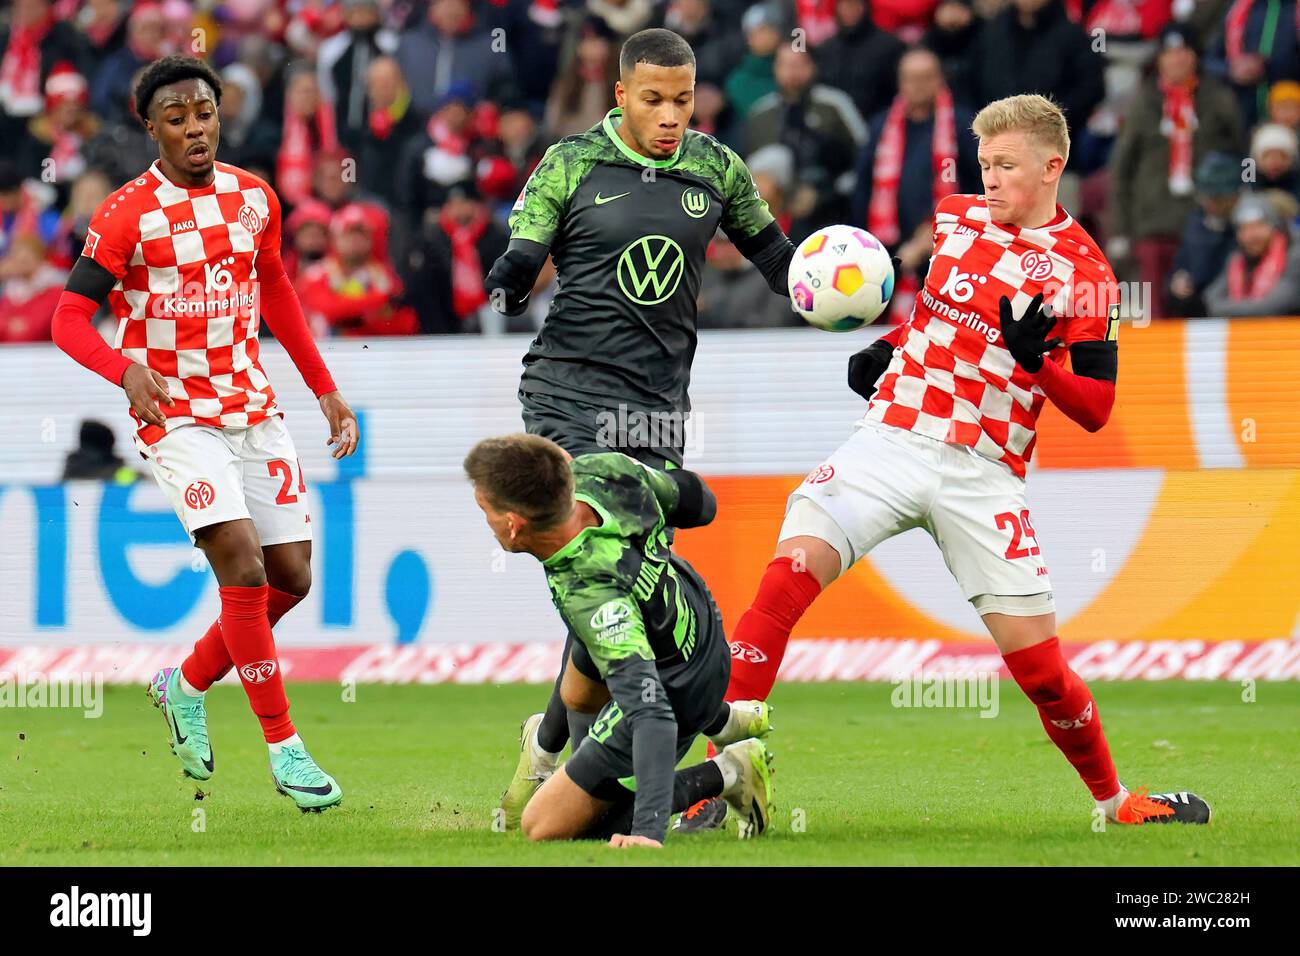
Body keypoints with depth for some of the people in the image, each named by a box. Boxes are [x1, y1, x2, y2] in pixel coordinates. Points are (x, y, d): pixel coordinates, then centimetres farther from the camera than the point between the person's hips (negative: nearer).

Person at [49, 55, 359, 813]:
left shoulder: (254, 198, 6)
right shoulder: (127, 216, -11)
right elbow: (69, 320, -13)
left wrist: (326, 389, 18)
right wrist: (128, 370, -32)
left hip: (253, 408, 6)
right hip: (176, 415, -6)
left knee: (292, 577, 4)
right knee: (242, 563, -19)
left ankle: (187, 686, 28)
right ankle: (284, 748, -13)